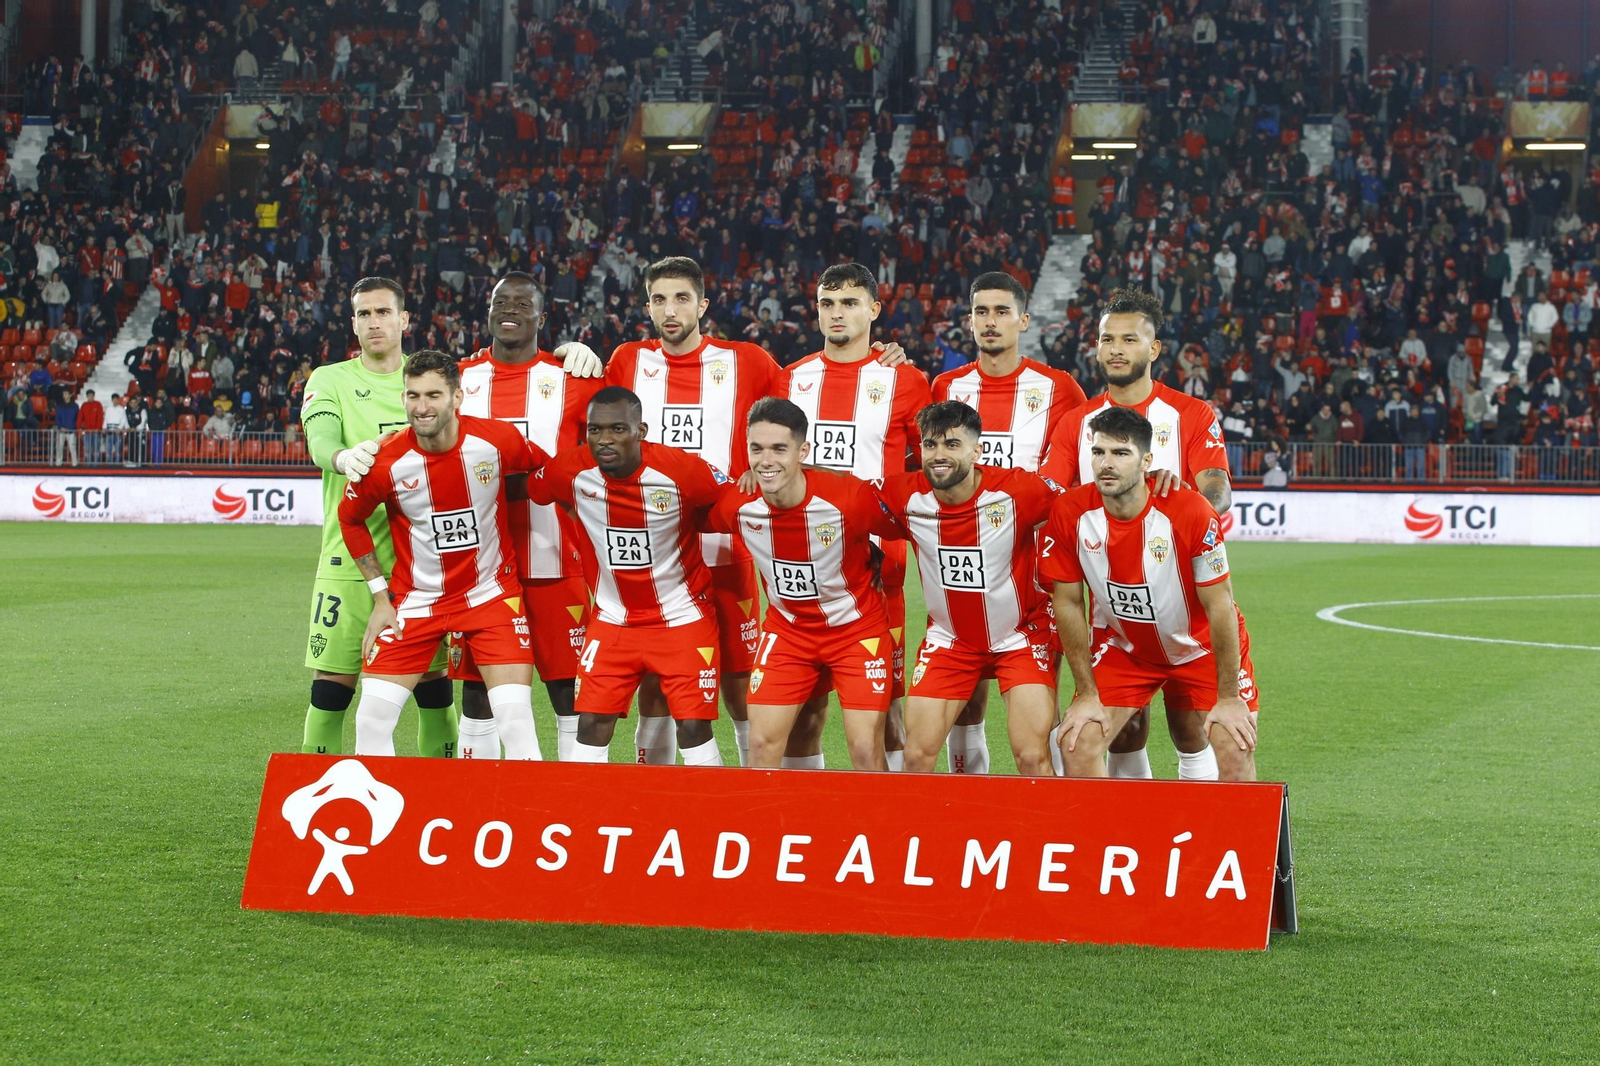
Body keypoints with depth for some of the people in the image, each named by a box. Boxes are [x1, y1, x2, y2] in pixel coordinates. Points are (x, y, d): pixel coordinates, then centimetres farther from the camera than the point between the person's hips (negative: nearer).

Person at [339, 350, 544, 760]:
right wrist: (381, 597, 1)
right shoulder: (386, 461, -15)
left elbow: (547, 471, 6)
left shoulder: (497, 441, -16)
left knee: (516, 718, -11)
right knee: (372, 719, -4)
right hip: (415, 599, 1)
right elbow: (350, 518, 3)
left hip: (491, 593, -1)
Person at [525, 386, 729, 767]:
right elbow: (529, 491, 7)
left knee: (693, 727, -7)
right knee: (591, 724, -2)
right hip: (613, 618, 3)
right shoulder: (570, 471, -13)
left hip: (683, 617, -3)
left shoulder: (682, 470, -21)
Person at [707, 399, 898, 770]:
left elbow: (900, 530, -7)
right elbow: (701, 524, 7)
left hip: (857, 628, -3)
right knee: (762, 744, -3)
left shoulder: (851, 497, -27)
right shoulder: (735, 504, -17)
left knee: (866, 751, -8)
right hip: (786, 627, 3)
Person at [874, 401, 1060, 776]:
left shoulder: (1018, 491, -22)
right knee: (917, 757, -2)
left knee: (1033, 758, -13)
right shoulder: (904, 496, -14)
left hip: (1021, 637, -3)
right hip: (948, 640, 3)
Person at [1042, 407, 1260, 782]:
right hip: (1122, 648, 2)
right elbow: (1068, 602, -9)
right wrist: (1087, 694, -8)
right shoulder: (1069, 513, -20)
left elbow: (1220, 606, -20)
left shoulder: (1189, 511, -28)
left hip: (1202, 647, -2)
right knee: (1077, 747, -13)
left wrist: (1228, 698, -17)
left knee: (1237, 754, -14)